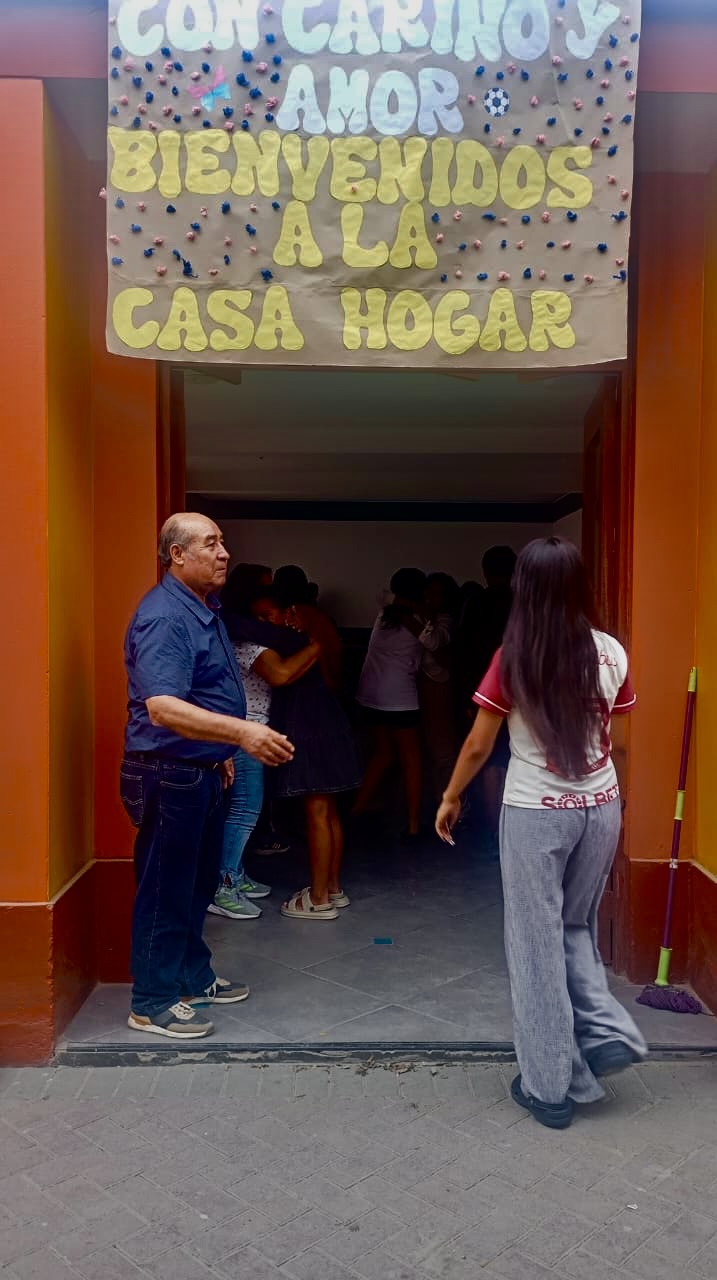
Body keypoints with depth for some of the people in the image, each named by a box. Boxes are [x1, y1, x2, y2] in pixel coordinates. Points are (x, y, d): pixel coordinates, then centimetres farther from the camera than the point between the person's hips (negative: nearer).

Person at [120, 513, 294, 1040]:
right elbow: (162, 709, -35)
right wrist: (242, 732, -44)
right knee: (166, 891, 3)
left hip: (202, 772, 10)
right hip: (169, 775, -10)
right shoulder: (164, 617, -22)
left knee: (199, 883, 20)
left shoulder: (205, 609, 10)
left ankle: (194, 977, 36)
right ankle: (153, 1003, 17)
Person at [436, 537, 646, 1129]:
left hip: (535, 813, -4)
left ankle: (550, 1086, 17)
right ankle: (607, 1030, 11)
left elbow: (478, 746, -7)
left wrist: (451, 798, 9)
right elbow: (606, 731, 8)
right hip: (601, 806, 4)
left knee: (537, 943, 9)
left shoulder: (514, 659, -13)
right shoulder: (612, 653, -4)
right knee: (575, 927, 25)